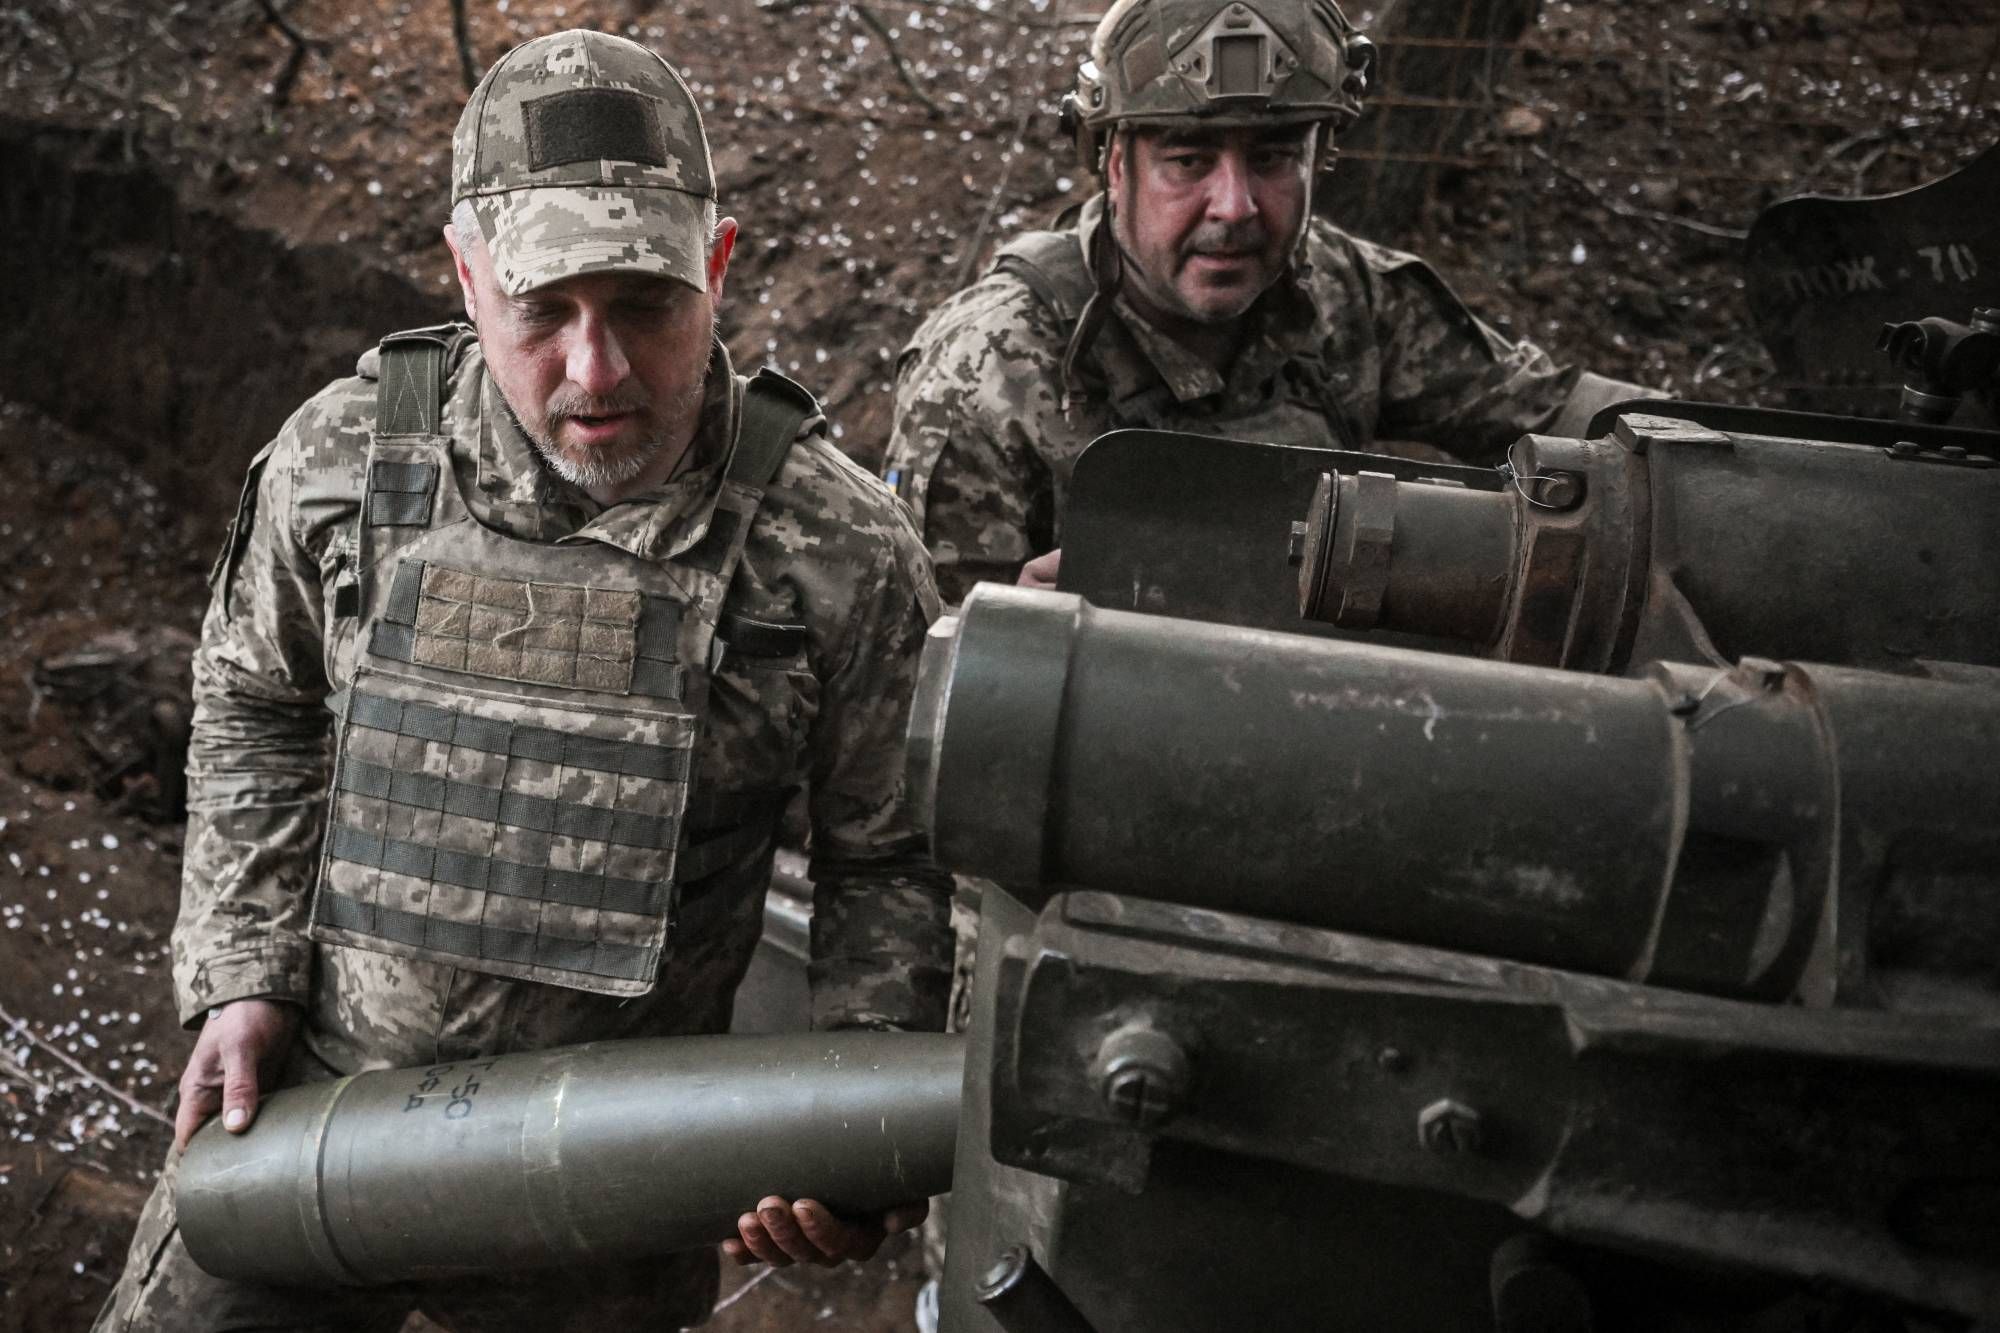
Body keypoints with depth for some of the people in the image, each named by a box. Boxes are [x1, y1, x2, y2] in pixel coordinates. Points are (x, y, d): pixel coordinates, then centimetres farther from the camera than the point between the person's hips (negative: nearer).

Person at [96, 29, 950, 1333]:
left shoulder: (844, 548, -14)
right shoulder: (342, 457, -8)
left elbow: (888, 857, -5)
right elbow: (258, 712, 8)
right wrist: (244, 980, 1)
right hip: (297, 1121, 2)